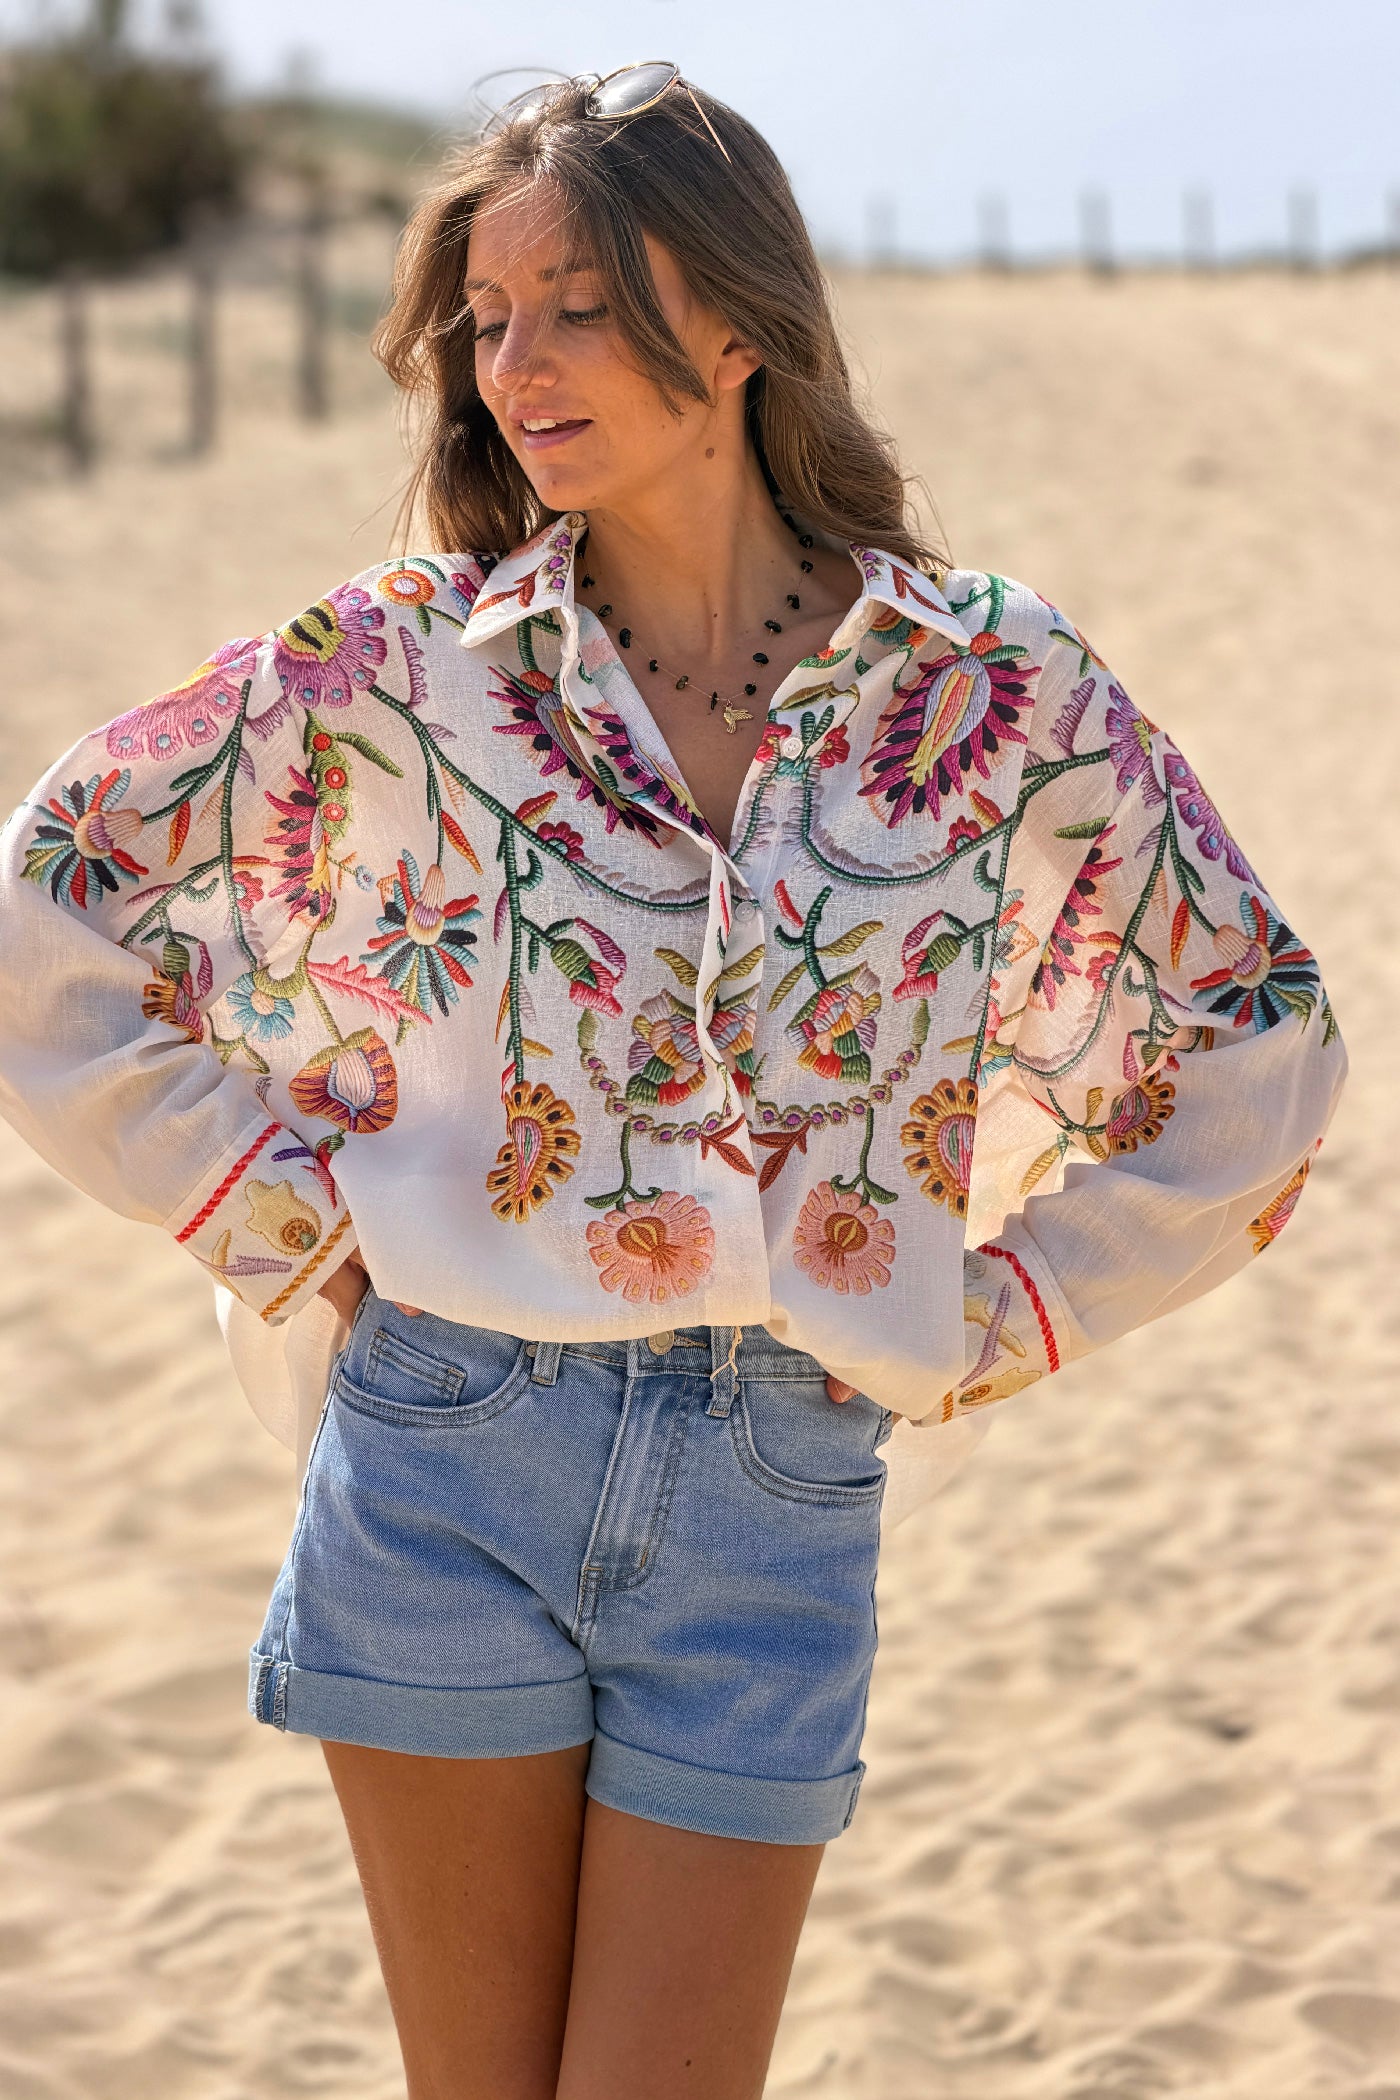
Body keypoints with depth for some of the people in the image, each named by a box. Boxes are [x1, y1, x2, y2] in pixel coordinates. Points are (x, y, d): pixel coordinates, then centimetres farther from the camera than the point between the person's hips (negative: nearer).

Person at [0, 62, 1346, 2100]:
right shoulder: (412, 666, -2)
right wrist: (283, 1208, 2)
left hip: (779, 1498, 0)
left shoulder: (995, 692, -2)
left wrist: (991, 1320, 4)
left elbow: (1263, 1046, 9)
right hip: (450, 1464, 0)